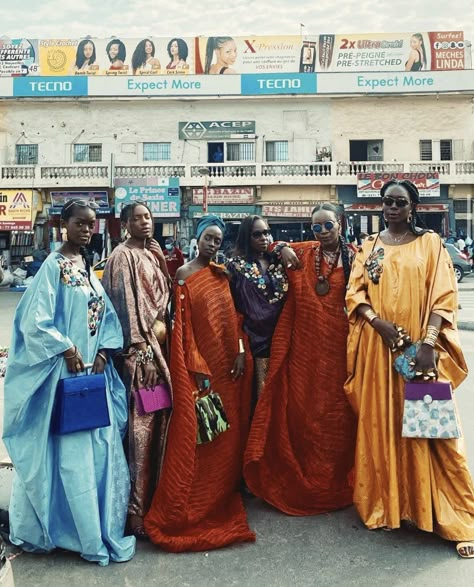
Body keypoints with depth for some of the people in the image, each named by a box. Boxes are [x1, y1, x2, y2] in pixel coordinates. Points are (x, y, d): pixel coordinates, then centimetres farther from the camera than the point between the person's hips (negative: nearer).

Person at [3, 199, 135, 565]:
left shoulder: (90, 266, 12)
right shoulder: (53, 265, -9)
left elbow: (106, 314, 10)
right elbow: (36, 320, -15)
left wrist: (103, 351, -2)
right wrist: (67, 349, -16)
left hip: (94, 369, 7)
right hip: (66, 371, -7)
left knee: (101, 448, 12)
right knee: (71, 452, 2)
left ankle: (100, 526, 29)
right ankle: (87, 533, 17)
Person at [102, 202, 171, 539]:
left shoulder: (154, 253, 16)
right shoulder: (123, 256, -8)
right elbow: (124, 305, -15)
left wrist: (163, 329, 12)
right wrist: (139, 350, -19)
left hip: (159, 345, 8)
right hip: (140, 350, -8)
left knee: (158, 420, 15)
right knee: (141, 425, -5)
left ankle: (156, 495, 31)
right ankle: (138, 510, 6)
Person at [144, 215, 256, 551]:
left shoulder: (222, 274, 11)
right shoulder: (184, 275, -5)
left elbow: (234, 316, 10)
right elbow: (183, 325, -10)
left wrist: (241, 353, -1)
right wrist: (198, 368, -15)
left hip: (229, 362, 6)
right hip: (200, 363, -5)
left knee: (229, 430, 13)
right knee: (197, 433, 0)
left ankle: (223, 493, 31)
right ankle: (188, 504, 16)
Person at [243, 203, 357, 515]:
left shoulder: (352, 256, 2)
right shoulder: (303, 252, 8)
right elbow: (269, 244, 20)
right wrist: (282, 248, 3)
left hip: (338, 343, -2)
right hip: (304, 344, 2)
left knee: (337, 409, 6)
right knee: (302, 409, 6)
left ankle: (336, 482, 25)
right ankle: (303, 478, 24)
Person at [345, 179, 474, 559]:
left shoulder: (430, 242, 4)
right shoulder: (369, 246, 10)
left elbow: (443, 295, -5)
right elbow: (355, 292, 3)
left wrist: (428, 343, -17)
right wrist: (379, 322, -16)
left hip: (420, 346, -2)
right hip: (378, 346, 2)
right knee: (380, 424, 8)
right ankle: (384, 505, 24)